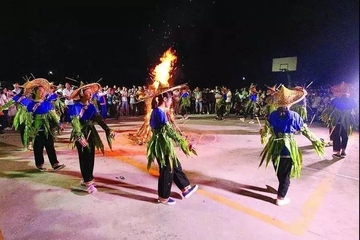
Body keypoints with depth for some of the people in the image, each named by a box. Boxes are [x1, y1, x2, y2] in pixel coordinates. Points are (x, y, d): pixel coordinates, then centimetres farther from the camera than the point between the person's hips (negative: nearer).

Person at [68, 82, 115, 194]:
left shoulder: (91, 106, 3)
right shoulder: (76, 106, -14)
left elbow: (99, 118, -3)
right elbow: (75, 122, -24)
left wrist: (108, 130, -14)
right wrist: (80, 136, -37)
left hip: (91, 133, 6)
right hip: (81, 134, -6)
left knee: (91, 156, 10)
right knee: (85, 157, -2)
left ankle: (86, 179, 25)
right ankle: (88, 182, 4)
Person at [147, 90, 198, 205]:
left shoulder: (157, 111, 9)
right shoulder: (160, 112, -21)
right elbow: (169, 130, -25)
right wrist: (184, 143, -22)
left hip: (163, 143, 10)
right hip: (162, 144, -10)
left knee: (175, 166, 18)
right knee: (166, 171, 5)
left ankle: (185, 188, 33)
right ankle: (163, 197, 23)